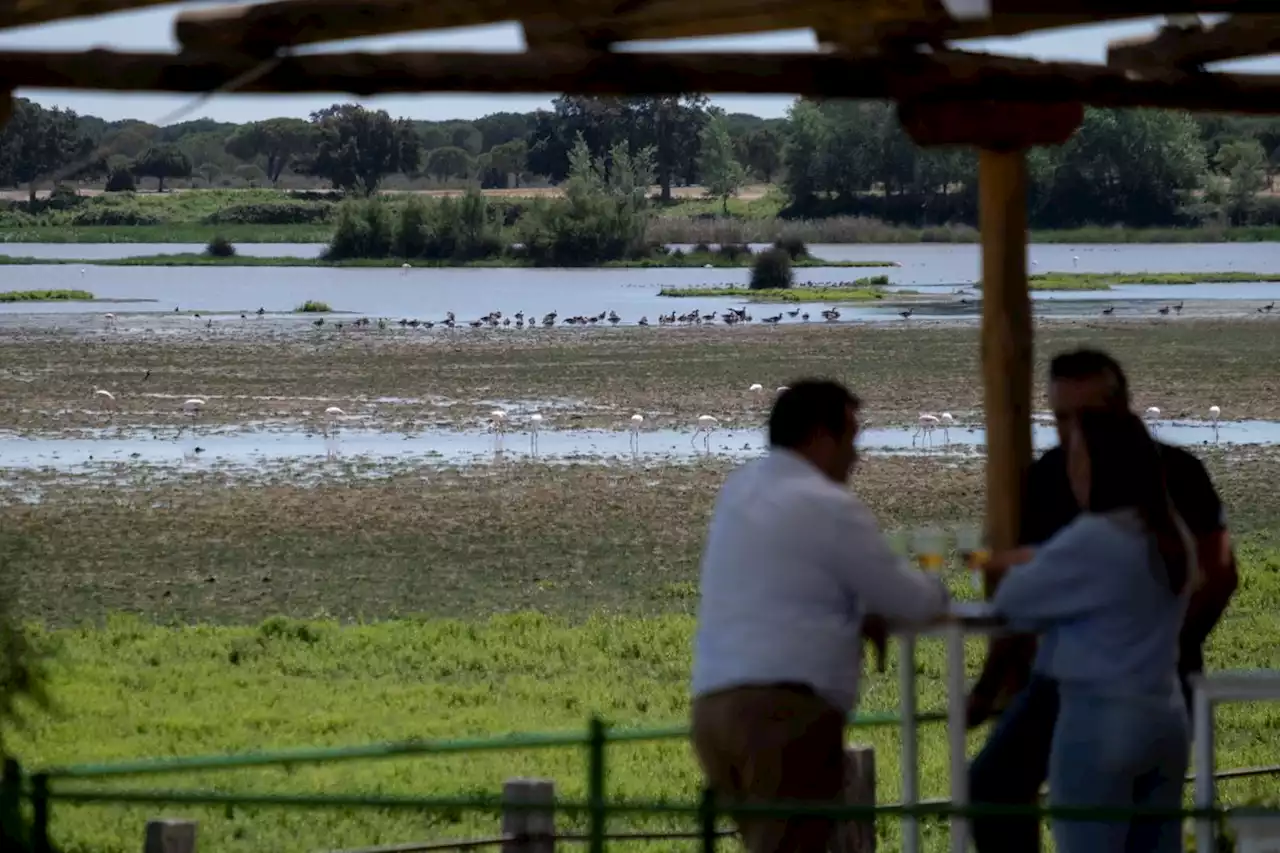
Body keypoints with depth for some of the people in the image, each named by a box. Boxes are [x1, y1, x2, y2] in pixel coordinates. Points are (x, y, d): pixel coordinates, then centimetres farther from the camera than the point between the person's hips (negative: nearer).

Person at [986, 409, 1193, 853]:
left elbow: (1016, 600, -6)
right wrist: (1031, 563, 20)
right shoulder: (1171, 533, 11)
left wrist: (1017, 570, 14)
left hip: (1101, 719, -8)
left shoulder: (1093, 538, -16)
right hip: (1165, 716, 8)